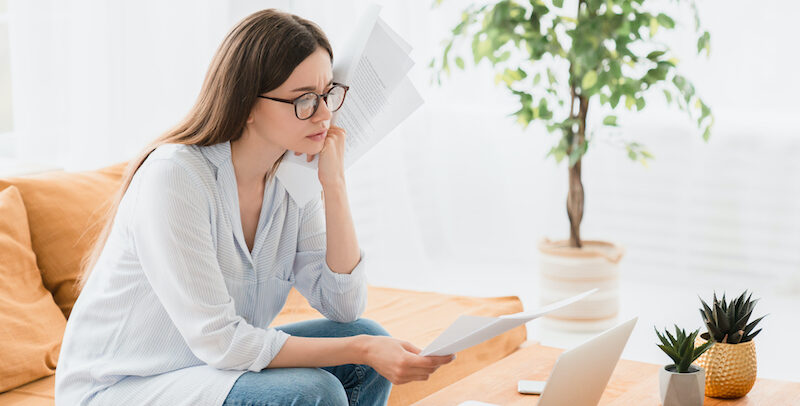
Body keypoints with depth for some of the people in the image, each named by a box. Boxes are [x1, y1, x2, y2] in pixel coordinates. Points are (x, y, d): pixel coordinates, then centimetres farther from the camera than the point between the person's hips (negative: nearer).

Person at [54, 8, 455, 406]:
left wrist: (334, 185, -14)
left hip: (209, 367, 8)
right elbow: (218, 341, -26)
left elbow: (344, 307, -6)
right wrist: (360, 350, -26)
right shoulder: (174, 175, -24)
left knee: (371, 336, -7)